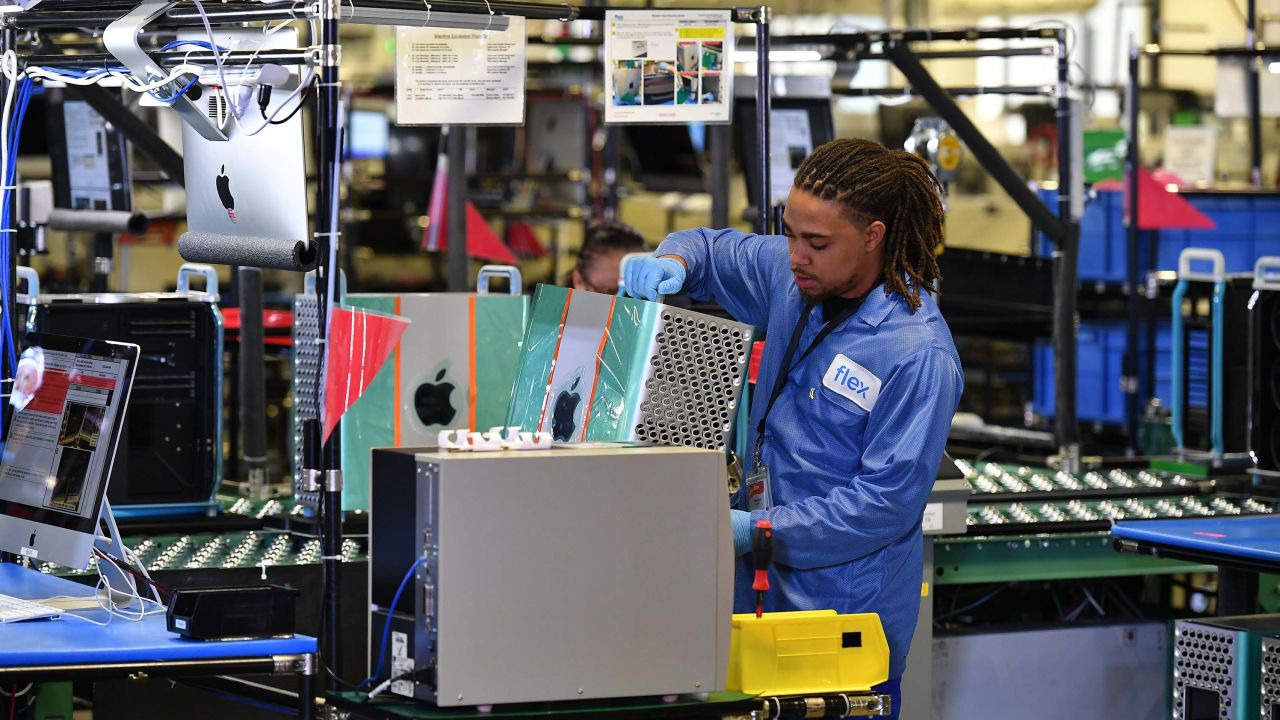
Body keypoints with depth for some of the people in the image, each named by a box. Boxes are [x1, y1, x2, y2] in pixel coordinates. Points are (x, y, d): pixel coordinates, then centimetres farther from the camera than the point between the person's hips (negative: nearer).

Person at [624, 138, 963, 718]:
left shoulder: (921, 354, -20)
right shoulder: (791, 277, 2)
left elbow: (888, 502, -21)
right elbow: (713, 252, 21)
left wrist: (757, 530, -23)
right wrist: (672, 263, -4)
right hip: (761, 585, 7)